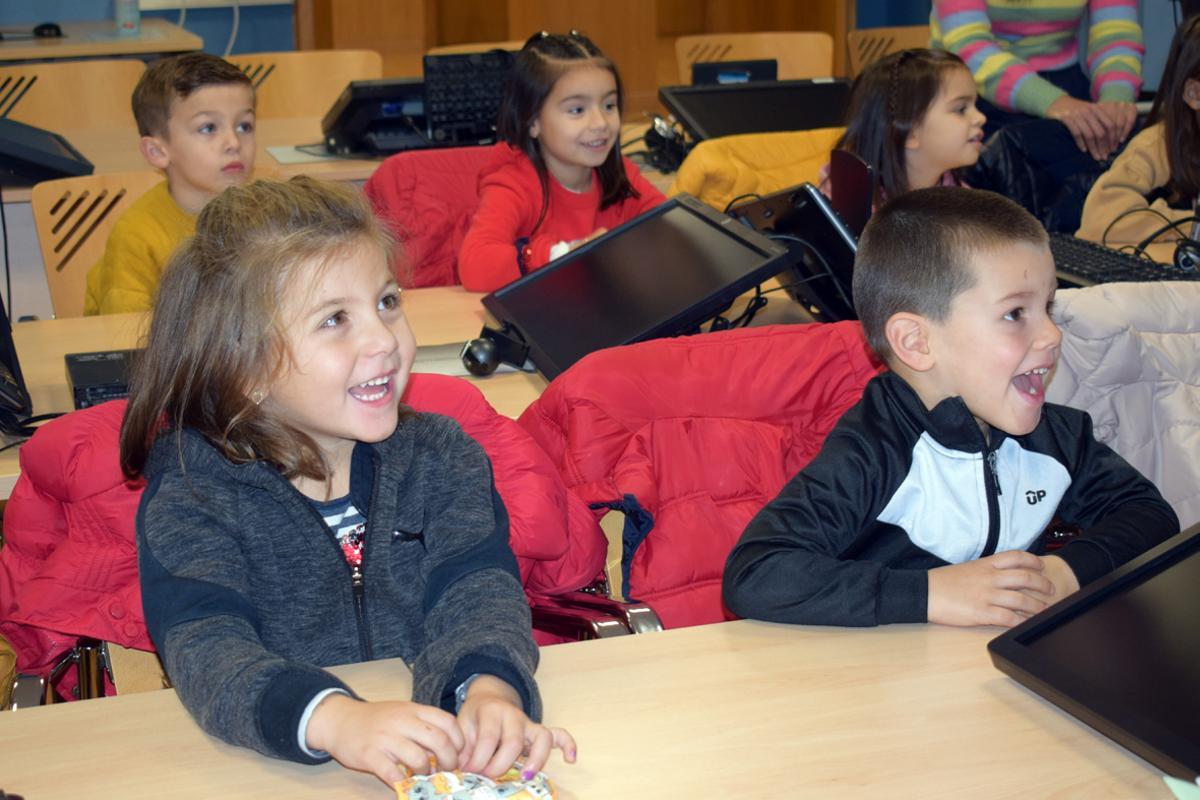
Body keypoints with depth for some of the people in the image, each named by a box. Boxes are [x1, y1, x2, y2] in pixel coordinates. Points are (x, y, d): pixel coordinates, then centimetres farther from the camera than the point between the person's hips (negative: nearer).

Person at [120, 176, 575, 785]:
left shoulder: (441, 457, 4)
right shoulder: (190, 491, -5)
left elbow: (475, 591, -9)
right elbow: (205, 648, -19)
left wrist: (489, 688, -31)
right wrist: (334, 718, -36)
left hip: (438, 752, 3)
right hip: (267, 777, -3)